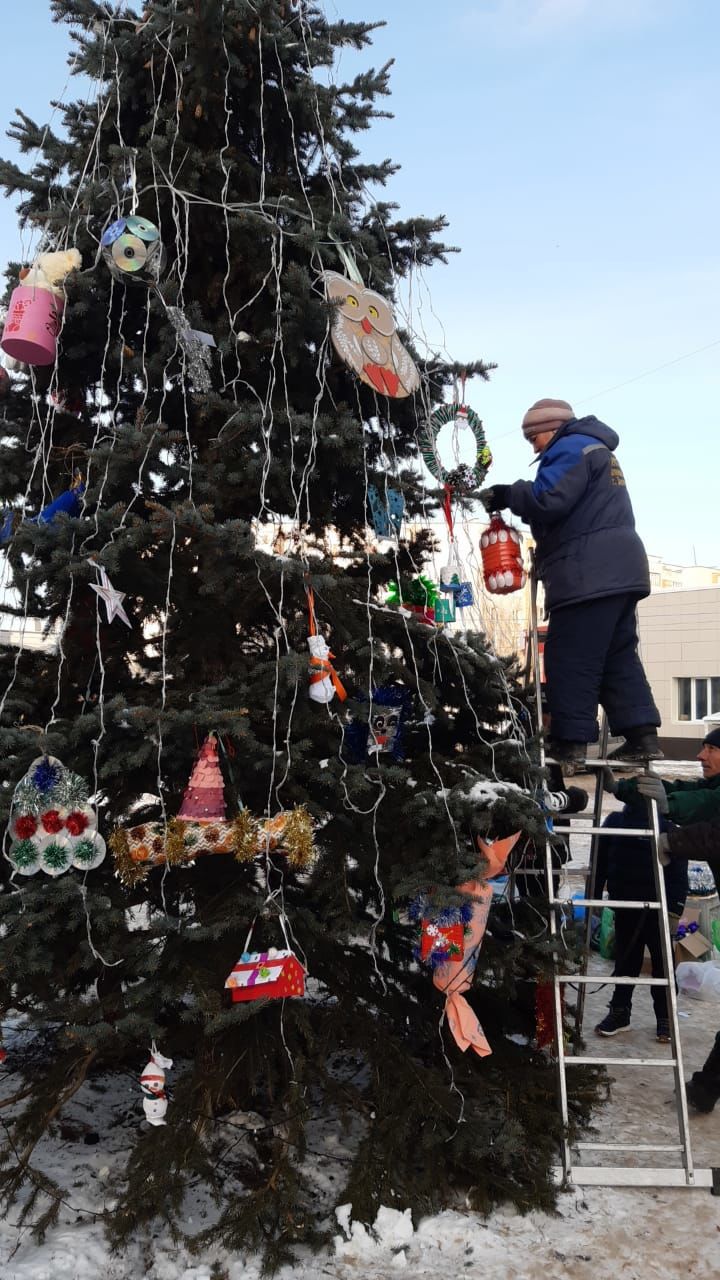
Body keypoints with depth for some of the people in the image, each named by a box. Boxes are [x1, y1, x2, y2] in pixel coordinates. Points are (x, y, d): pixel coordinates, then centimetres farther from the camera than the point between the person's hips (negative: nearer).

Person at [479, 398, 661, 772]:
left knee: (571, 660, -9)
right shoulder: (596, 451, 29)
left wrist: (506, 495, -6)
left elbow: (548, 498, -19)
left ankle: (569, 746, -8)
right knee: (618, 656, 10)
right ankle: (641, 736, 9)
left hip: (591, 574, -11)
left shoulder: (572, 447, -4)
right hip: (617, 571, 11)